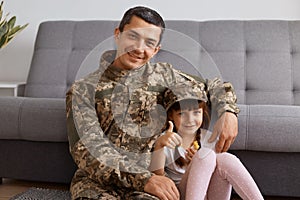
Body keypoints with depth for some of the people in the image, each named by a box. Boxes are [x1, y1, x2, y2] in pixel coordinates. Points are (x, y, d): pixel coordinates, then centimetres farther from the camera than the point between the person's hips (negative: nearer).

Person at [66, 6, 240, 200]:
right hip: (97, 179, -1)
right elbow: (88, 150, -14)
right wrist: (144, 179, -26)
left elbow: (213, 85, 18)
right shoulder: (83, 90, -3)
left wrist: (228, 111, -5)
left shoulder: (164, 76, 6)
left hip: (148, 175, 2)